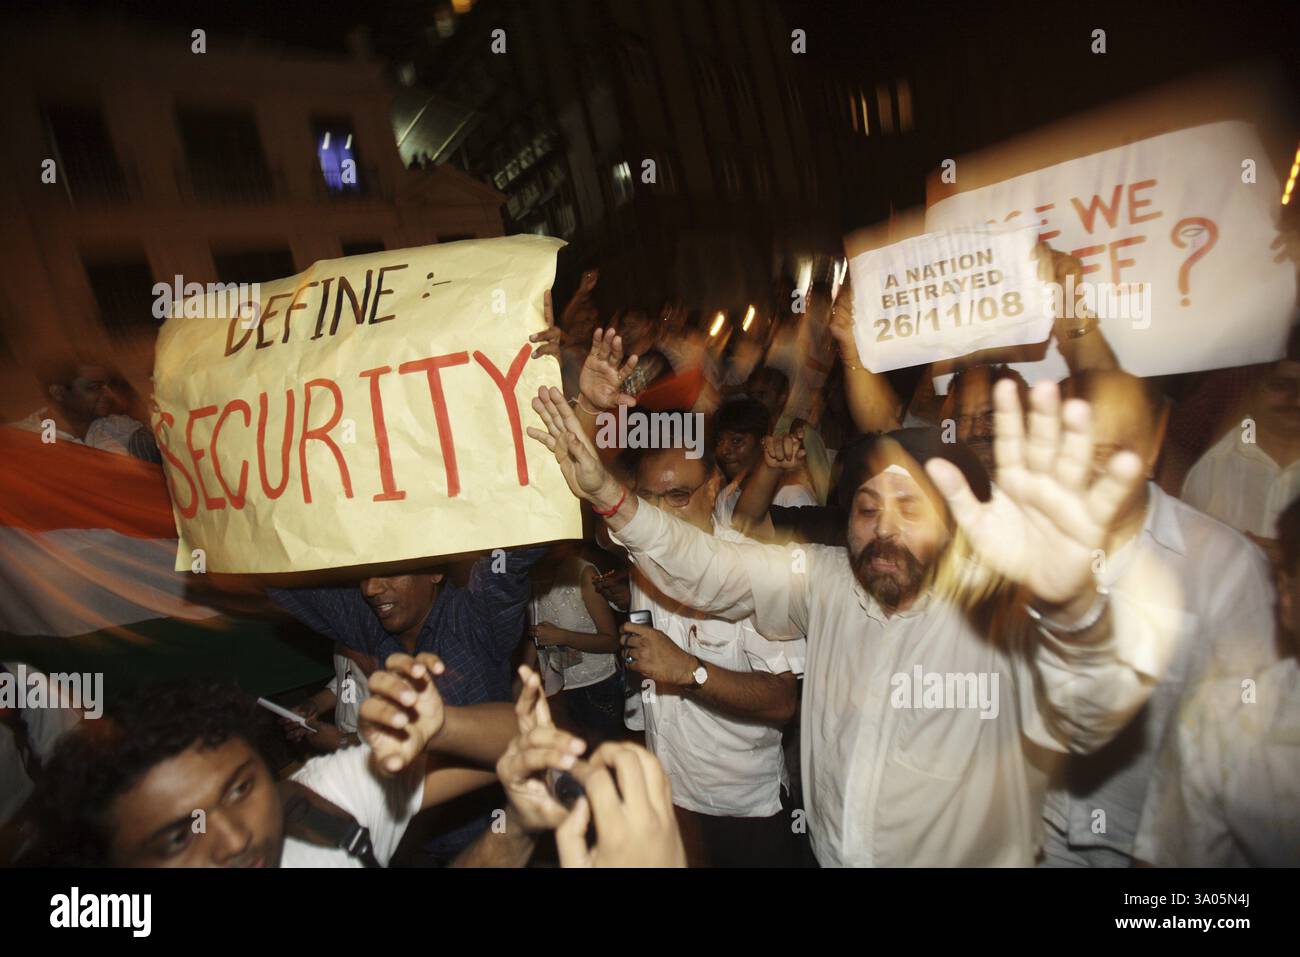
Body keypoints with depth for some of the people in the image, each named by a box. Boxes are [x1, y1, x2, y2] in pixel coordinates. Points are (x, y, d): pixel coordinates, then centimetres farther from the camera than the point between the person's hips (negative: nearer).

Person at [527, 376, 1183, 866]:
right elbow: (711, 571, -6)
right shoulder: (824, 581, -5)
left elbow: (1088, 721, -37)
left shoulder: (996, 608, -21)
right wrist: (608, 497, -22)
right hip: (825, 854, 4)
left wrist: (1068, 602, -60)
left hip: (969, 857, -3)